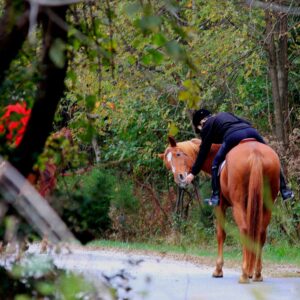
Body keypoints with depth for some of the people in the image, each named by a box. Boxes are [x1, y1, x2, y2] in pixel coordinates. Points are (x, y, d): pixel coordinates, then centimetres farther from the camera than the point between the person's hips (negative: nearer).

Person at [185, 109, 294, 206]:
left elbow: (203, 152, 19)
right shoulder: (225, 114, 38)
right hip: (251, 131, 5)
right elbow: (247, 123, 31)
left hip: (232, 137, -5)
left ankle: (216, 196, 4)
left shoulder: (206, 127, 22)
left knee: (216, 164, 12)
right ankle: (284, 190, 16)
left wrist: (193, 173, 23)